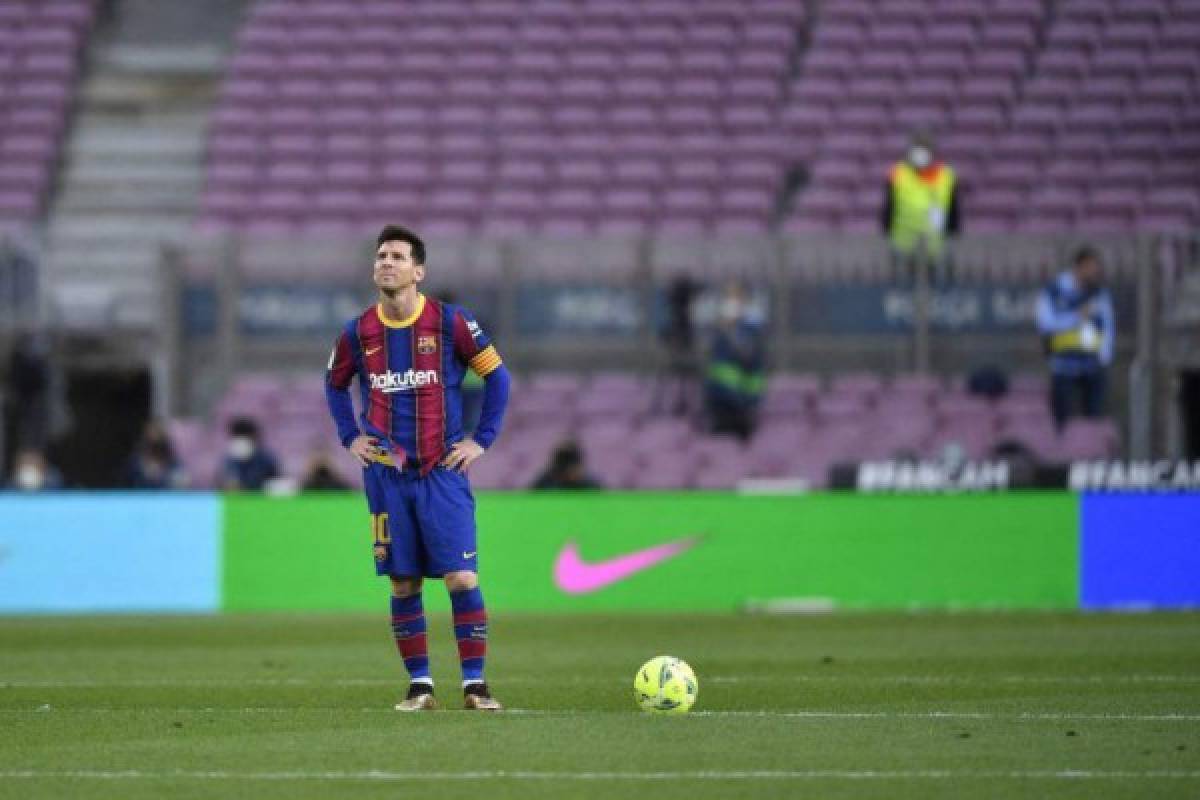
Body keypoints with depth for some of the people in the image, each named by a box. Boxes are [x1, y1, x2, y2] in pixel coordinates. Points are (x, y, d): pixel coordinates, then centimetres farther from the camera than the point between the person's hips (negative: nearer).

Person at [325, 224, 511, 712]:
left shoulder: (450, 323, -4)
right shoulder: (358, 333, 4)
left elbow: (496, 375, 5)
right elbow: (335, 385, 22)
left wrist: (482, 439, 1)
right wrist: (350, 437, 10)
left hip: (443, 470, -2)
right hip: (386, 475, 2)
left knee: (461, 579, -10)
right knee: (403, 584, 2)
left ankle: (475, 684, -4)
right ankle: (419, 685, 10)